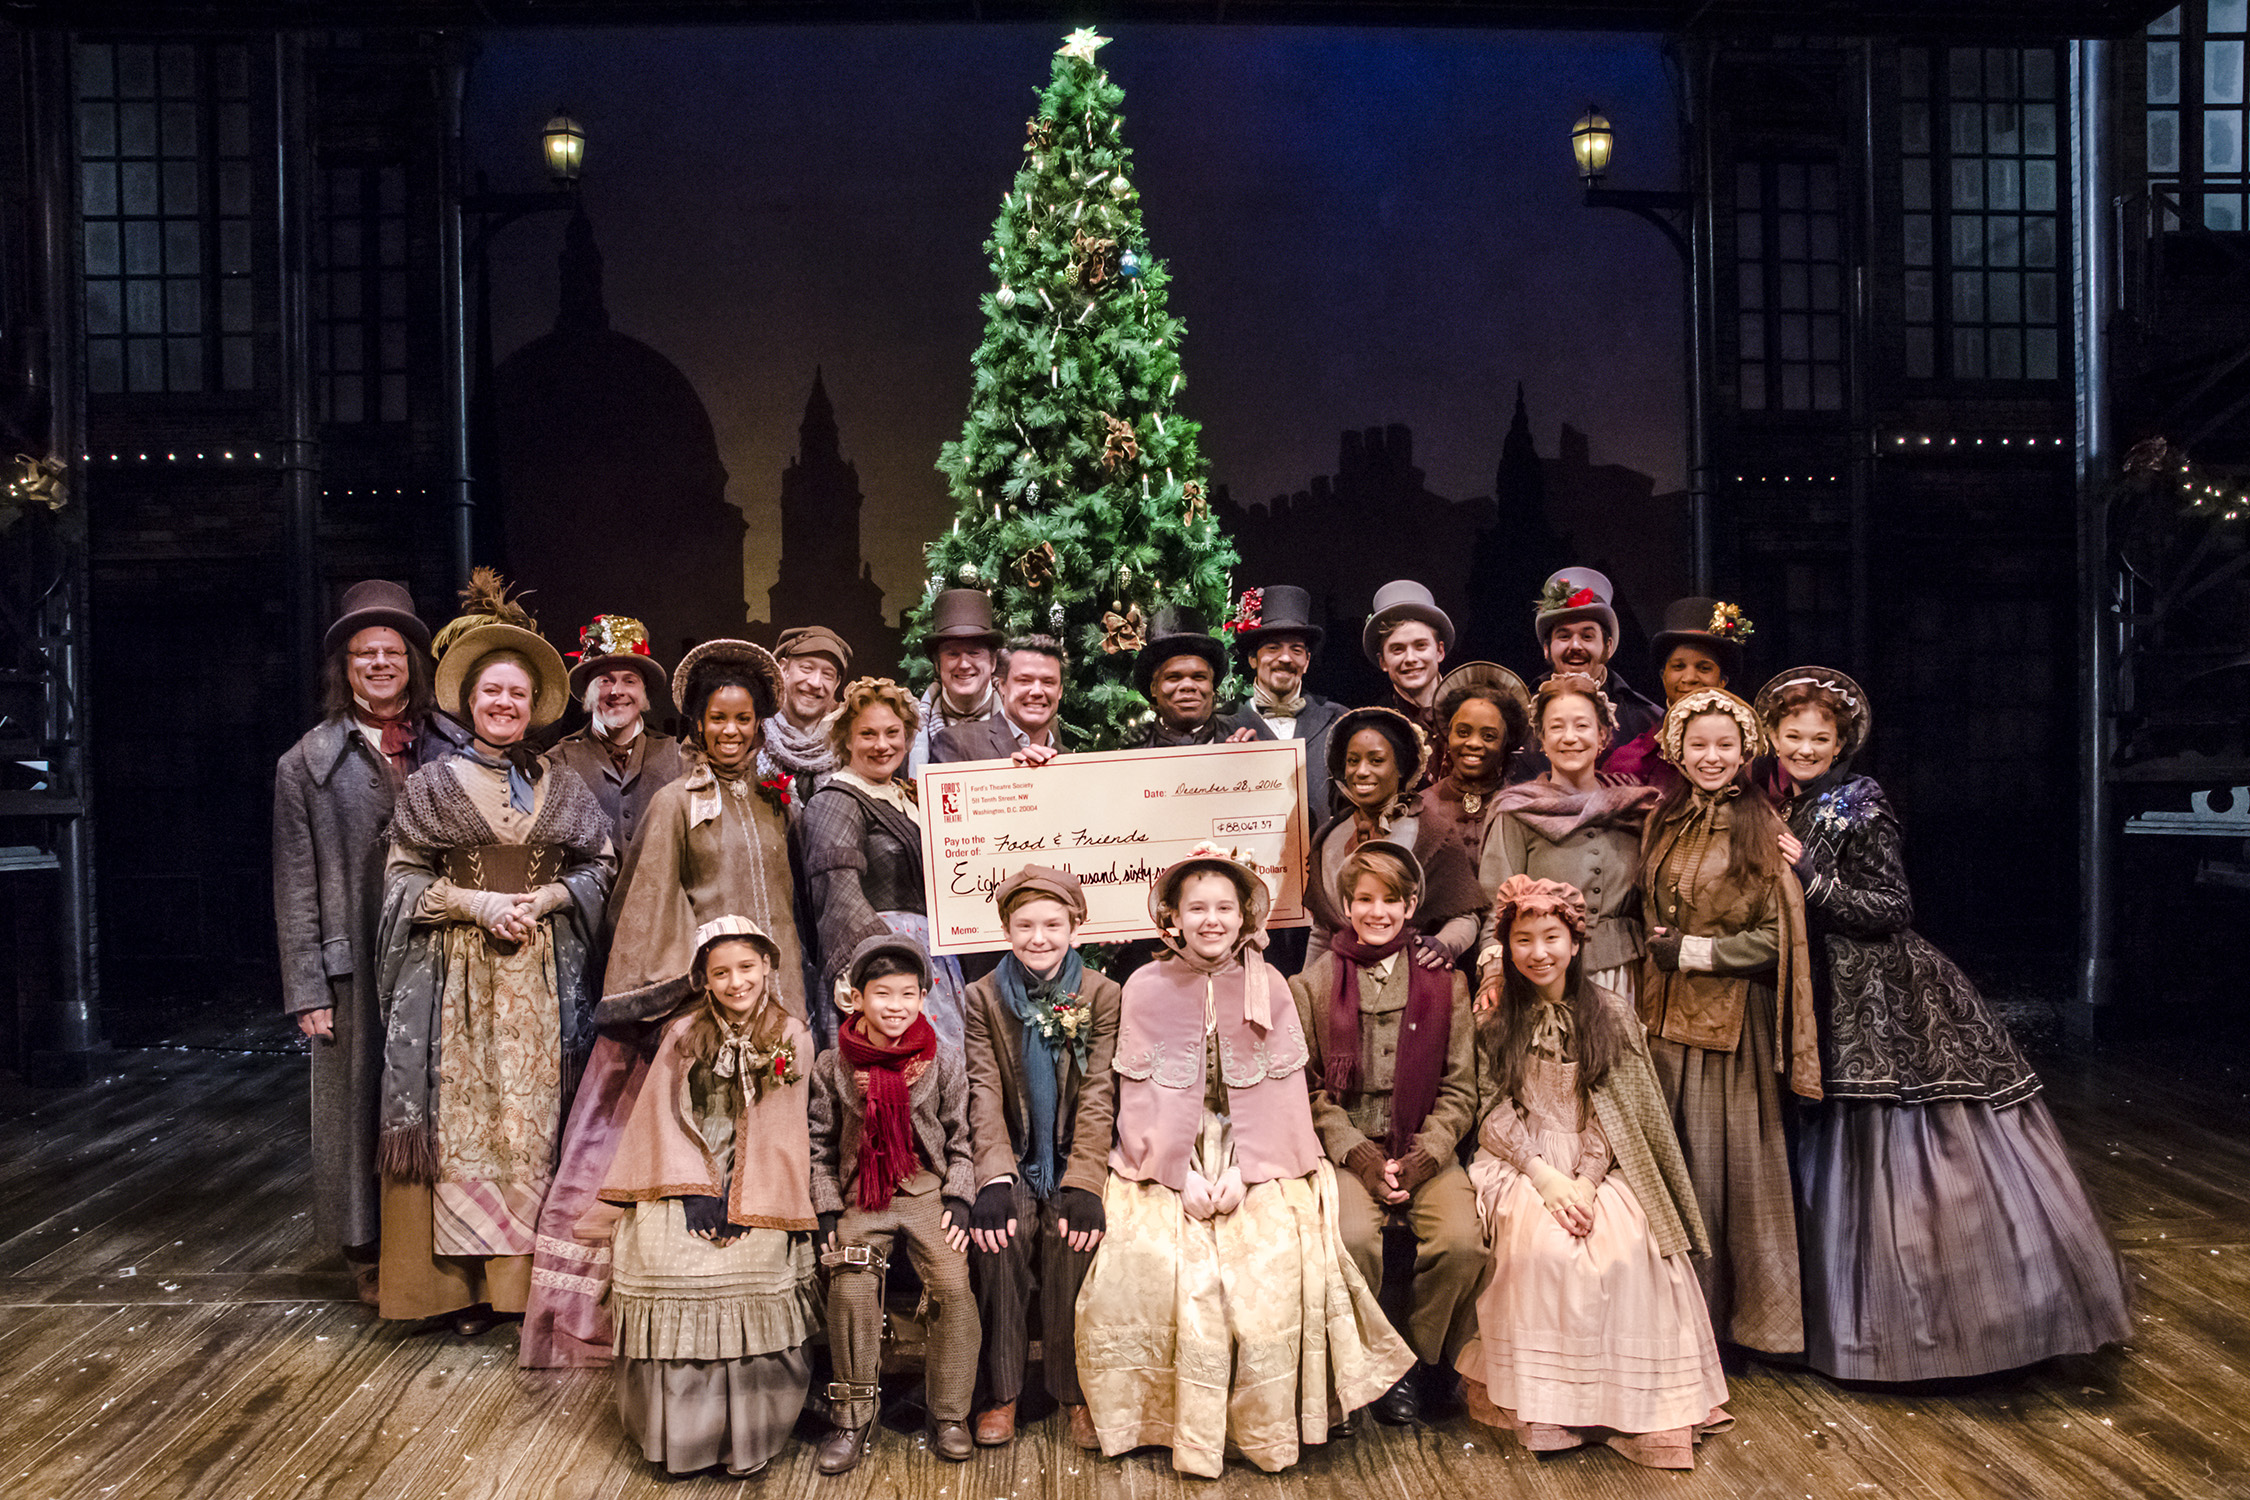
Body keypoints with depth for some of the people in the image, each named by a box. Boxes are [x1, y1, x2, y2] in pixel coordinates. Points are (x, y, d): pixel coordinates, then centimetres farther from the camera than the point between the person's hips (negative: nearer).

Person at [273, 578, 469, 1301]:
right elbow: (296, 887, 1)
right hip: (357, 966, -1)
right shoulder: (307, 763, 4)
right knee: (362, 1102, 6)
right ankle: (368, 1248, 22)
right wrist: (307, 991, -4)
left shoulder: (454, 747, 6)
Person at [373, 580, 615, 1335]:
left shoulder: (561, 787, 10)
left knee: (534, 1121, 1)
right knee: (461, 1122, -3)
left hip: (541, 976, 1)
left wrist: (544, 898, -8)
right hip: (456, 974, -1)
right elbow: (403, 878, 2)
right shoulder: (433, 785, 6)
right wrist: (477, 904, -11)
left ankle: (530, 1273, 8)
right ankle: (464, 1281, 4)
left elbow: (600, 866, 8)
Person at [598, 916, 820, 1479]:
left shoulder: (792, 1037, 5)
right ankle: (679, 1437, 6)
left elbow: (782, 1130, 2)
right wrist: (693, 1193, -8)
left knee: (750, 1316, -10)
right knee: (678, 1307, -8)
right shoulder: (684, 1033, 7)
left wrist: (744, 1200, -8)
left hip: (754, 1197, -1)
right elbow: (665, 1117, 2)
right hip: (679, 1190, 1)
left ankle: (746, 1439, 4)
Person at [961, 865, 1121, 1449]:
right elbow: (984, 1095, -6)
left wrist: (1082, 1187, -20)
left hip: (1074, 1158, -1)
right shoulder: (983, 997, 4)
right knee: (997, 1233, -27)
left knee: (1073, 1237, -28)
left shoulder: (1102, 995, 0)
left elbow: (1098, 1098, -7)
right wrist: (994, 1181, -21)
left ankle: (1076, 1394, -10)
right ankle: (1001, 1393, -10)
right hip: (1014, 1160, 1)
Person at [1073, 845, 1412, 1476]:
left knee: (1275, 1258, -21)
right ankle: (1187, 1428, -4)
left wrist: (1242, 1170, -12)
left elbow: (1279, 1090, 0)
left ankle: (1265, 1429, -2)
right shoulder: (1146, 987, 1)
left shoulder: (1268, 985, 3)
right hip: (1168, 1158, 0)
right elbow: (1141, 1093, -1)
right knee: (1151, 1259, -22)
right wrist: (1183, 1174, -11)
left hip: (1258, 1158, 0)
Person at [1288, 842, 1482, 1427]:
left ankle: (1428, 1360, 2)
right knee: (1354, 1237, -29)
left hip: (1426, 1148, 1)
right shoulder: (1313, 984, 5)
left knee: (1463, 1242, -24)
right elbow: (1310, 1089, 1)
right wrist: (1361, 1157, -11)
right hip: (1346, 1148, -1)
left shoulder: (1444, 982, 7)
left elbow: (1459, 1089, 5)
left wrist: (1424, 1156, -9)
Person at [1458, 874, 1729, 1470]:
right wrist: (1545, 1178, -14)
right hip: (1522, 1167, -1)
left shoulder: (1611, 1013, 7)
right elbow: (1495, 1116, 0)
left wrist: (1586, 1180, -13)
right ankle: (1546, 1407, -18)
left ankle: (1634, 1403, -13)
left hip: (1598, 1165, 1)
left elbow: (1616, 1109, 2)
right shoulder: (1493, 1022, 6)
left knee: (1628, 1246, -28)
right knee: (1544, 1246, -31)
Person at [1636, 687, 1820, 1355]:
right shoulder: (1663, 823, 9)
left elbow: (1775, 936, -9)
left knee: (1726, 1157, 2)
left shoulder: (1763, 829, -6)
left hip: (1733, 1016, -4)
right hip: (1666, 1012, 5)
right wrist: (1658, 956, 7)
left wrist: (1692, 951, -9)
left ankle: (1732, 1310, 16)